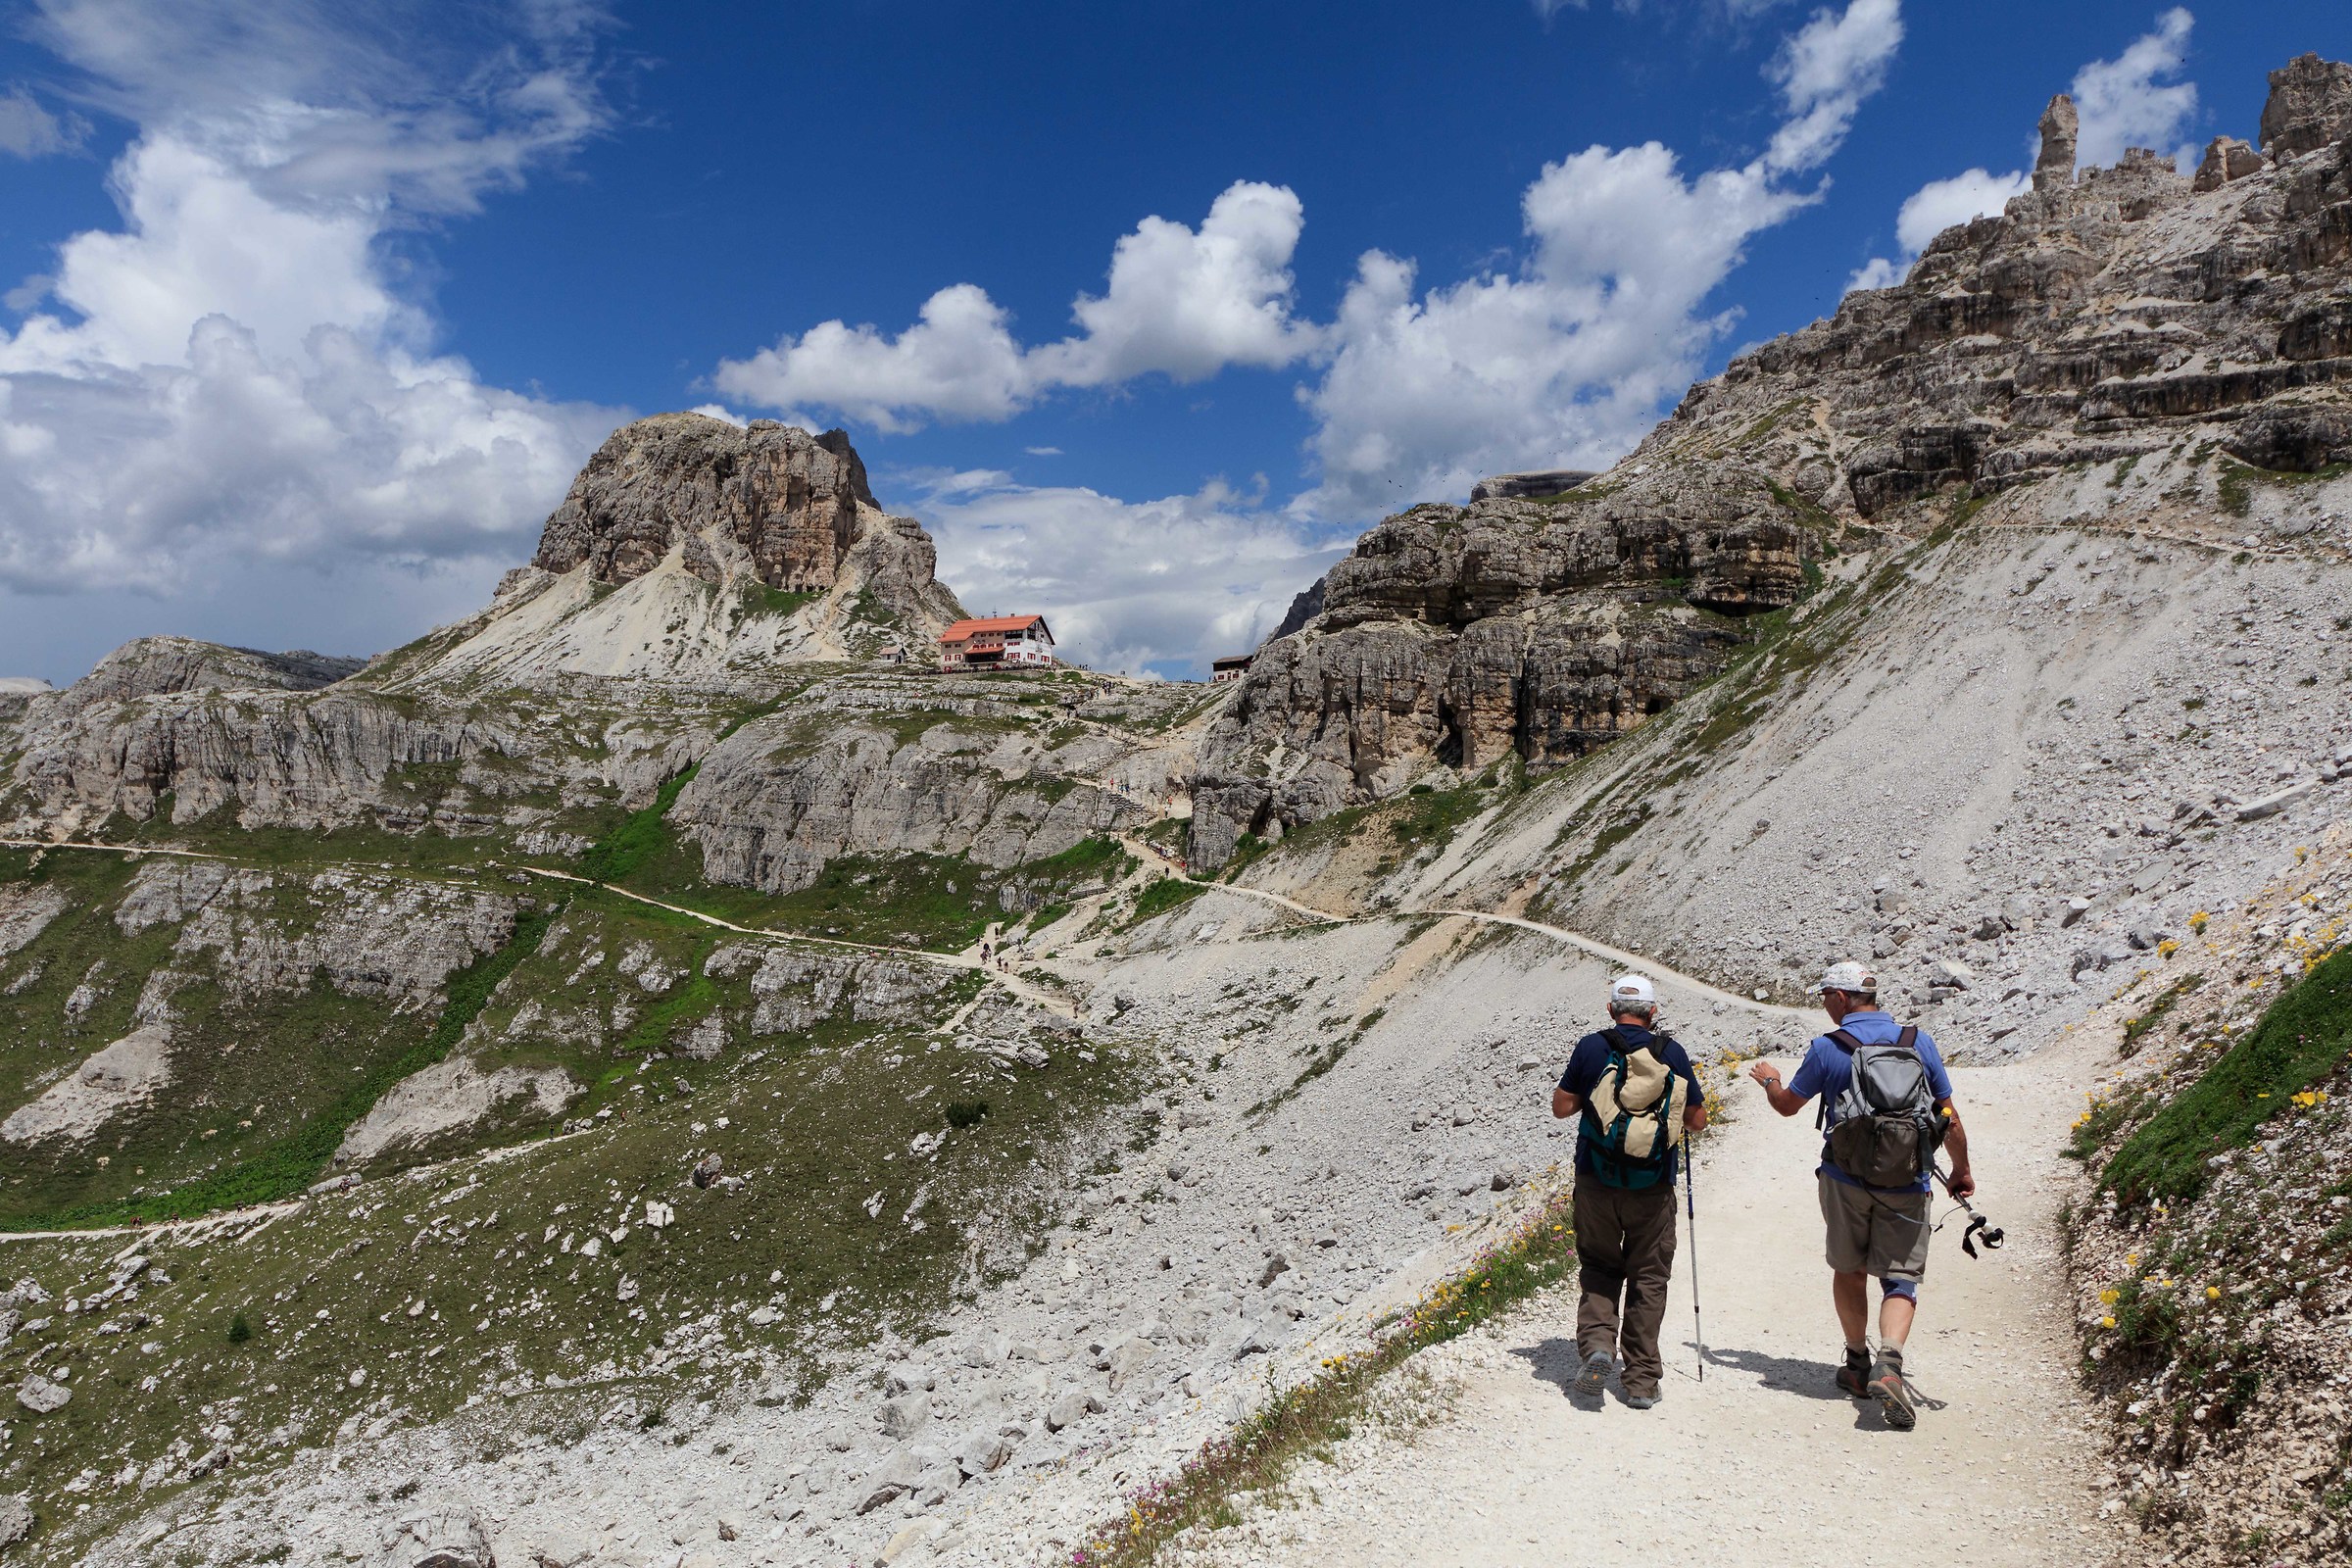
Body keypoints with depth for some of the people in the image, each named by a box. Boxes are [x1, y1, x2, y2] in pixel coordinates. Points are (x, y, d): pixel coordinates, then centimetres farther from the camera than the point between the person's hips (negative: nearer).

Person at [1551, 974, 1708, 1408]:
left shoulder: (1591, 1047, -3)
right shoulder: (1672, 1053, -1)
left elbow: (1561, 1107, 1)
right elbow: (1697, 1119, 5)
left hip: (1597, 1180, 0)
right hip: (1652, 1185, 0)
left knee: (1599, 1266, 17)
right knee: (1648, 1277, 12)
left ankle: (1597, 1343, -4)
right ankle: (1642, 1380, 14)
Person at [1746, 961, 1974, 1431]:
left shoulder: (1826, 1049, -6)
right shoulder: (1919, 1042, 1)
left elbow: (1787, 1105, 7)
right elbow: (1949, 1117, 7)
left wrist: (1769, 1079, 29)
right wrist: (1961, 1170, 22)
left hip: (1846, 1178, -1)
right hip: (1907, 1182, 1)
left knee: (1849, 1270, 17)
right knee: (1901, 1277, 5)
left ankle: (1858, 1364, 25)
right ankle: (1889, 1362, -17)